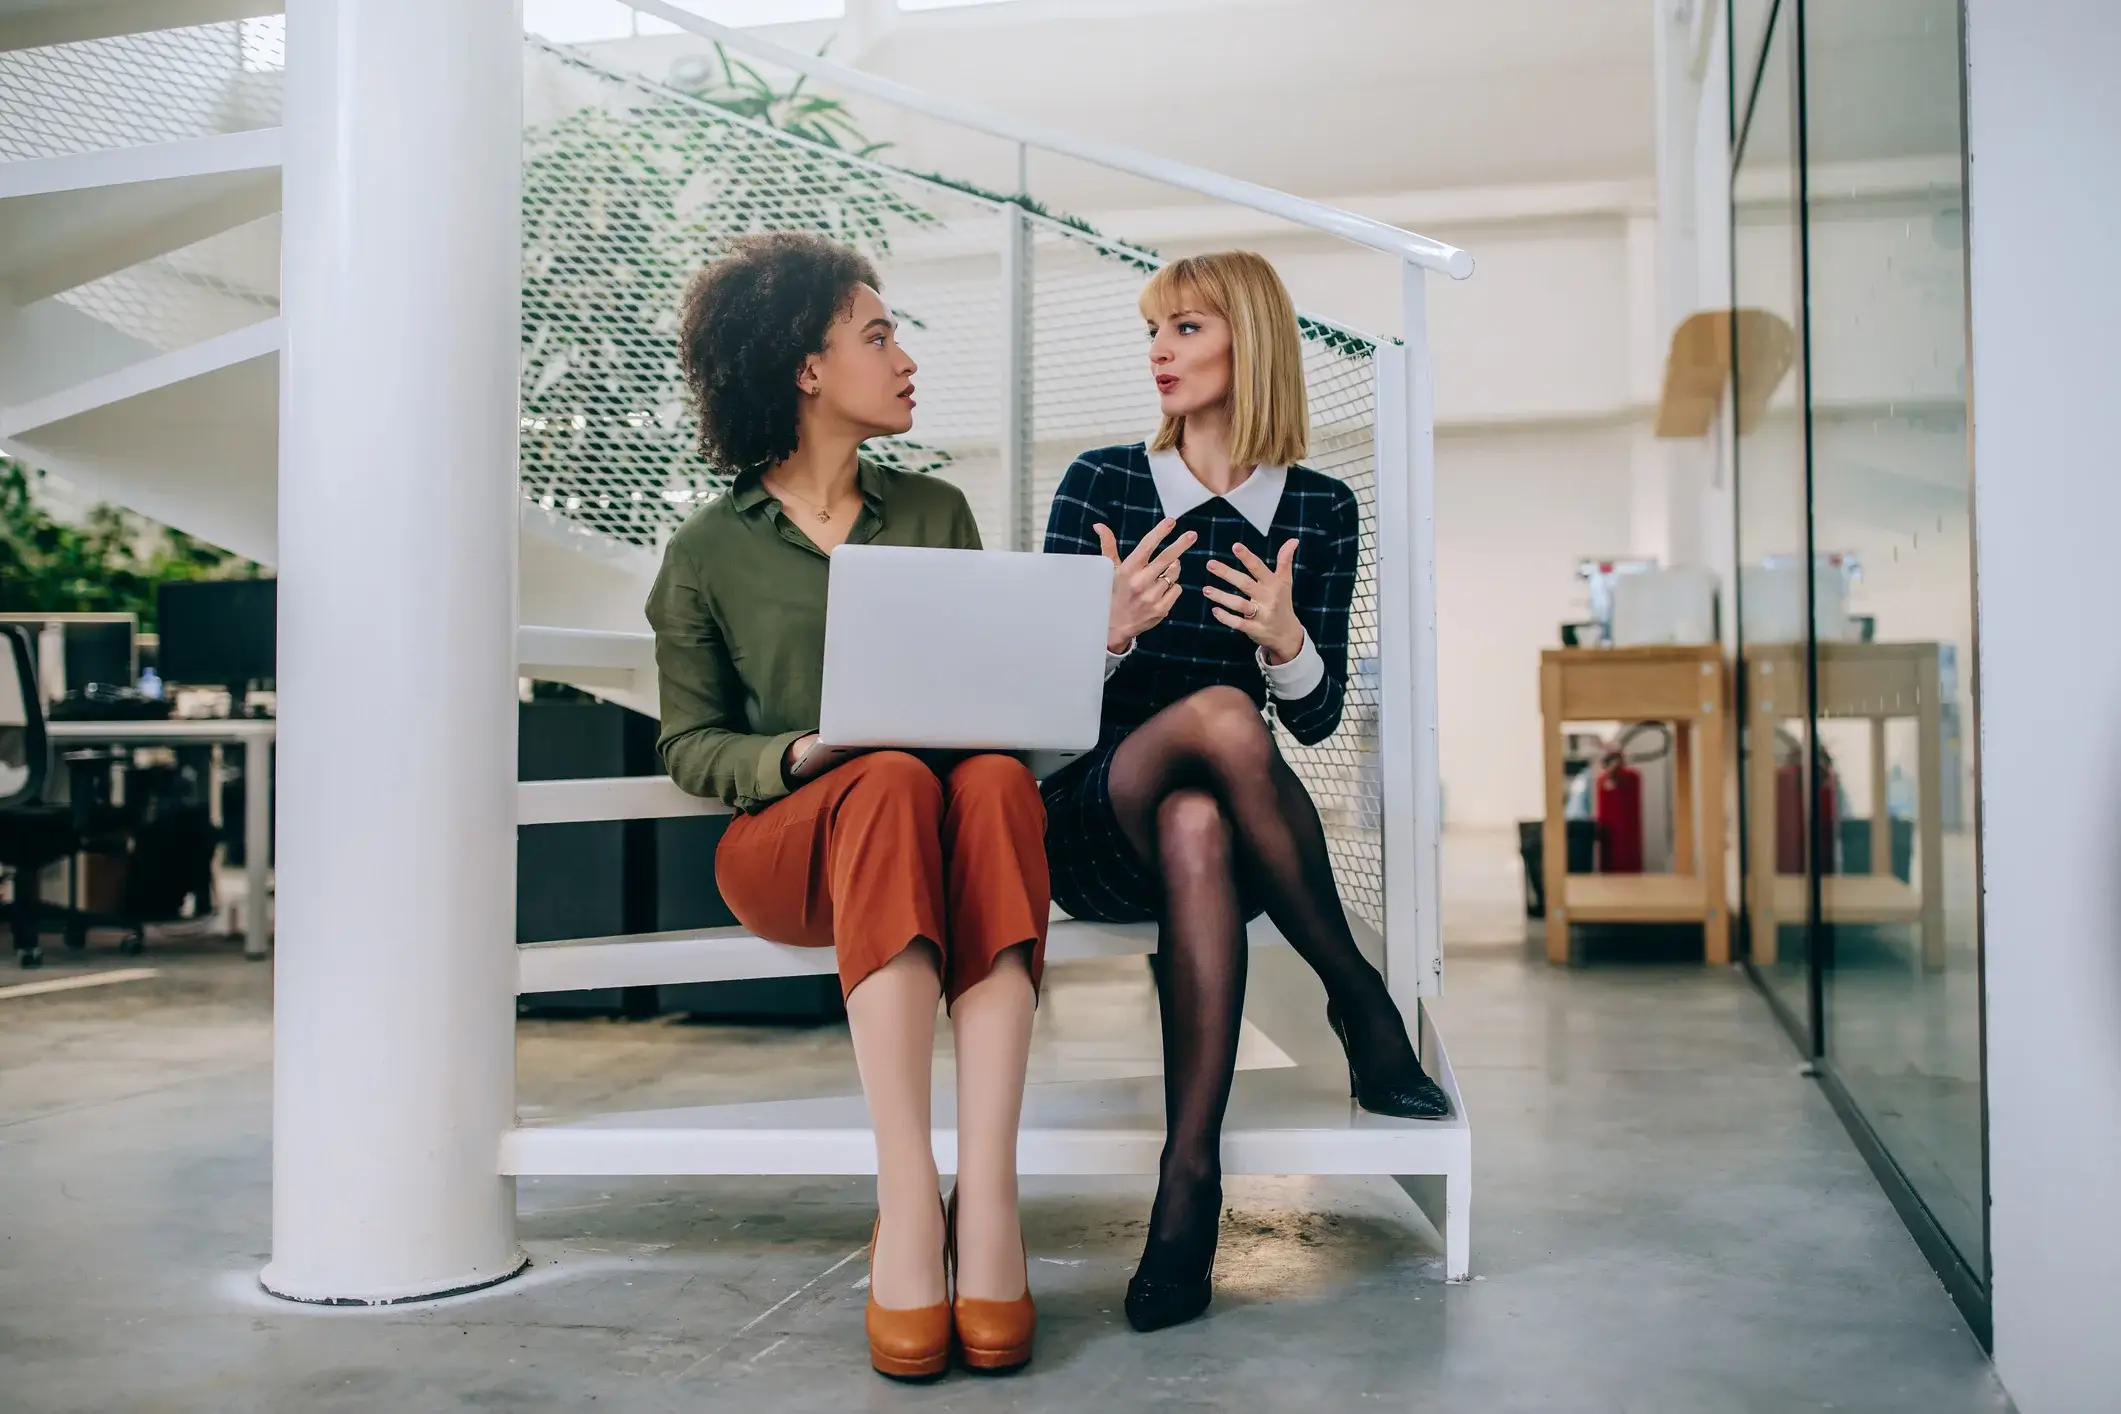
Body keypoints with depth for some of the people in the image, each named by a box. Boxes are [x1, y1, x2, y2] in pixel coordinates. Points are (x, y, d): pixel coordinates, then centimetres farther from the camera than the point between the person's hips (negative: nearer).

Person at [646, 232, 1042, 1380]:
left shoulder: (936, 511, 17)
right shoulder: (709, 552, 7)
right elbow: (689, 742, 6)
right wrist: (797, 755, -14)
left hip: (949, 812, 2)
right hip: (789, 842, -2)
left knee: (995, 781, -34)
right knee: (889, 785, -37)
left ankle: (987, 1198, -42)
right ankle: (908, 1204, -42)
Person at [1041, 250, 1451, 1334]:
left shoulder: (1320, 509, 8)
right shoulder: (1099, 483, 4)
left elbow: (1316, 719, 6)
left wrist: (1286, 641, -16)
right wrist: (1115, 630, -22)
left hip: (1212, 810, 1)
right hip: (1087, 822, -1)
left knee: (1197, 829, -38)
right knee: (1218, 712, -35)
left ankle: (1190, 1175, -36)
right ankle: (1362, 1009, -21)